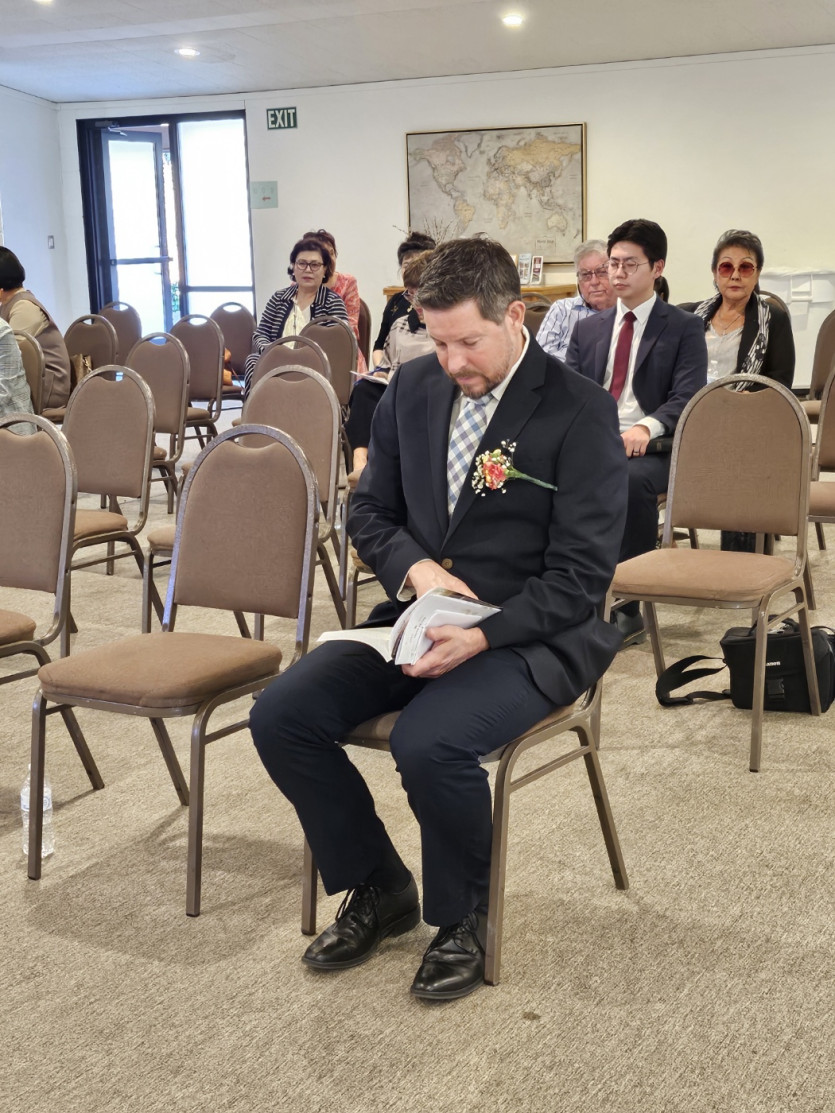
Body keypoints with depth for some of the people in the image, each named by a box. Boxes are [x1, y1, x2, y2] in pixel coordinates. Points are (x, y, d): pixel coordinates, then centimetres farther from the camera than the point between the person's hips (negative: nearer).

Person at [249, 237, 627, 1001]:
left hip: (530, 634, -6)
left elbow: (580, 577, -13)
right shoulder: (413, 388, 6)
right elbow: (370, 512, 13)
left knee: (429, 742, -33)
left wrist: (481, 636, -26)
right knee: (280, 715, -12)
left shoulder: (582, 413, -11)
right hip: (419, 615, 6)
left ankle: (462, 917, -1)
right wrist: (415, 567, -9)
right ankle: (378, 888, 10)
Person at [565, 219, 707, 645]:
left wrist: (647, 426, -27)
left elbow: (687, 398, -6)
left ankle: (627, 606, -25)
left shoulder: (684, 328, 7)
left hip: (651, 448, -3)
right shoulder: (588, 329, 20)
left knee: (633, 479, -38)